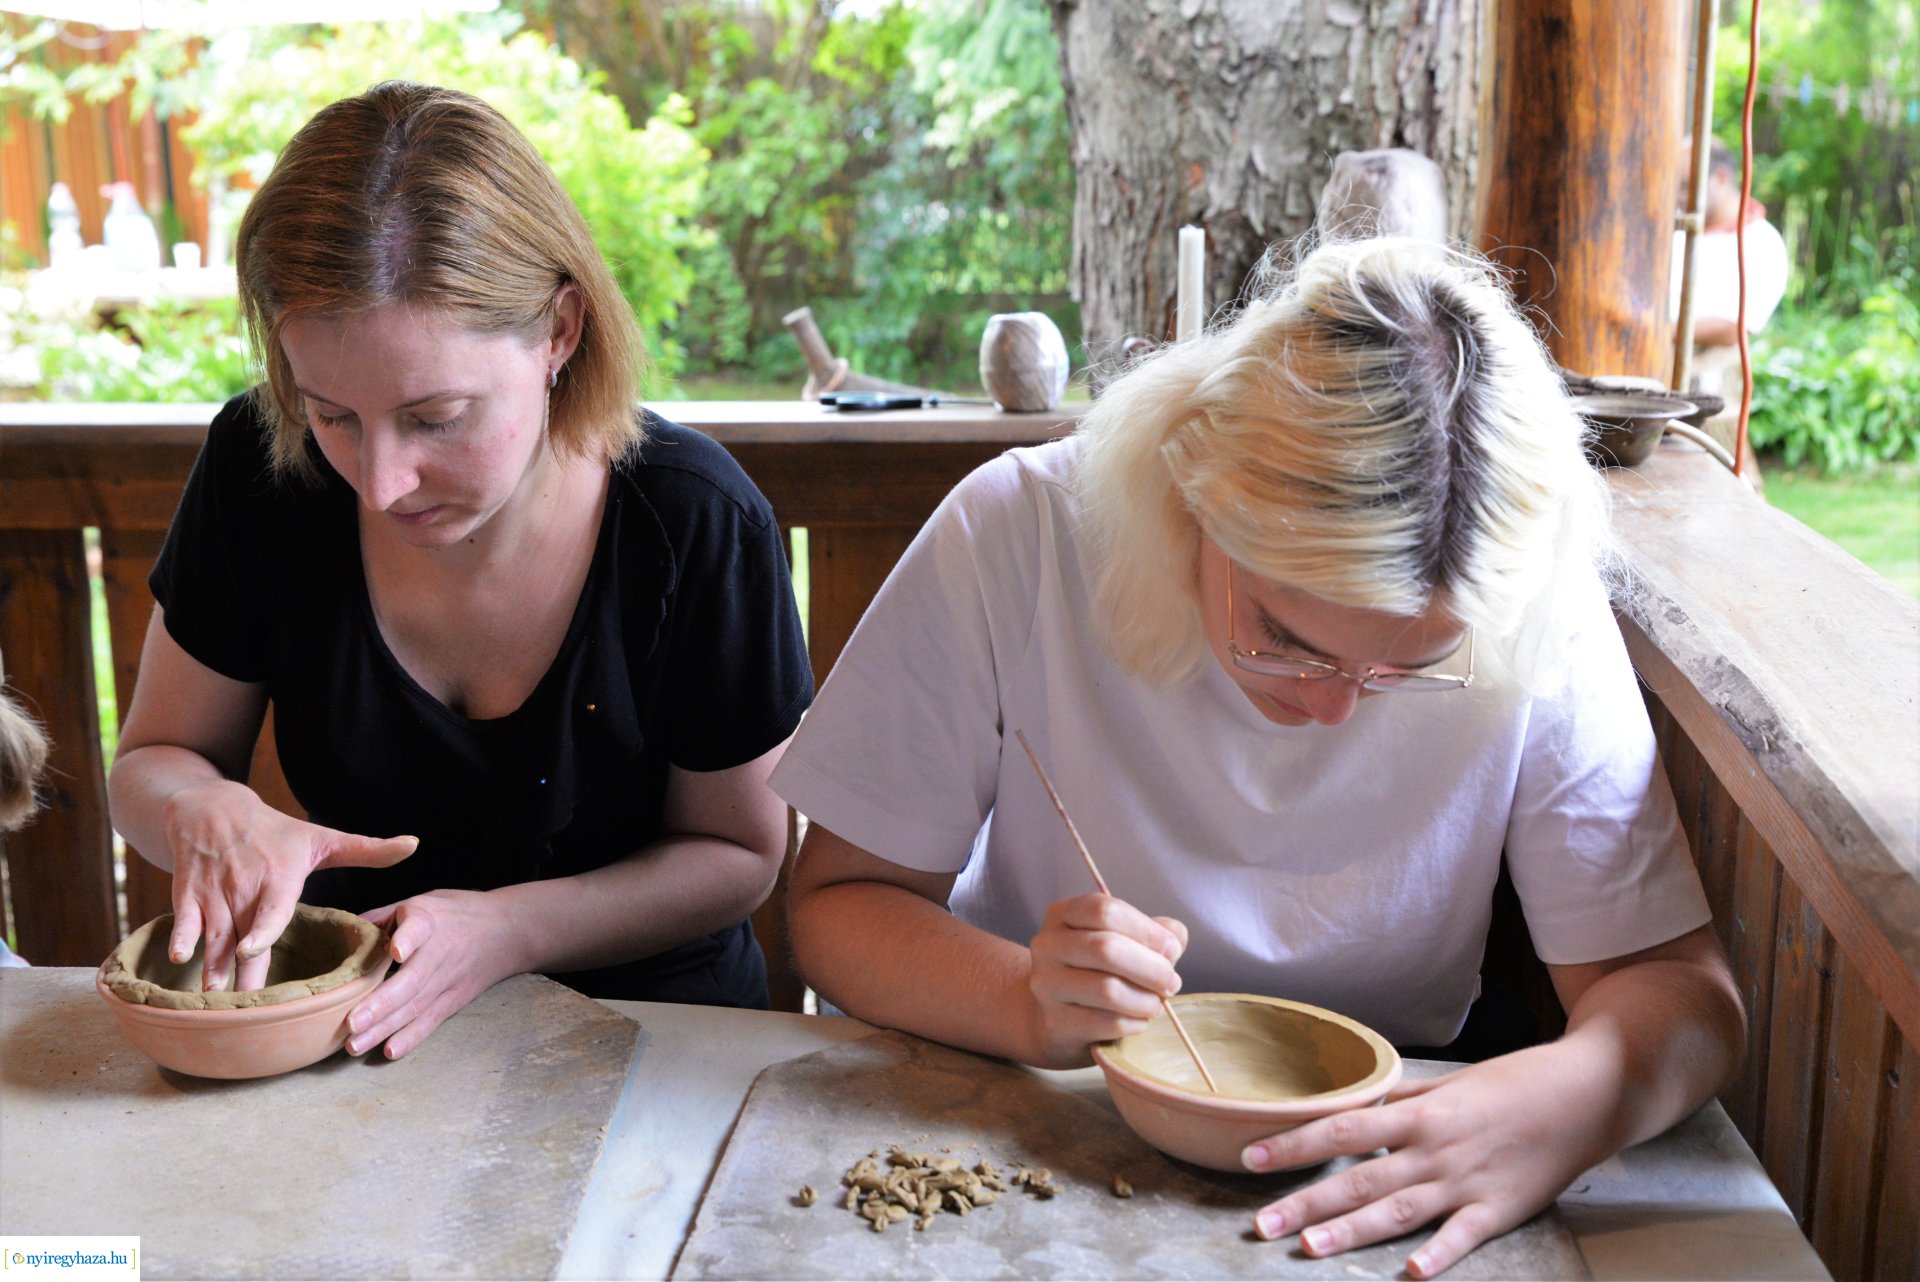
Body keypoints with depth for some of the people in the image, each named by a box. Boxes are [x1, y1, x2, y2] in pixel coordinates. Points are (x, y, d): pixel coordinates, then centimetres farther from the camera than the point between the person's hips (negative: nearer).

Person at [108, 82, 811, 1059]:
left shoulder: (696, 526, -19)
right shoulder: (260, 469, -11)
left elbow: (737, 853, -6)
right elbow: (152, 761, 3)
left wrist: (508, 930, -23)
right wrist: (212, 815, -22)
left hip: (642, 1022, -2)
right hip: (343, 1020, 2)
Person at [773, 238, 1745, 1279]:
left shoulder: (1535, 623, -14)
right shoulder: (1015, 538, -17)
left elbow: (1678, 988, -10)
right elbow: (840, 901, -10)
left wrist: (1567, 1104, -30)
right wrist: (1026, 1004, -28)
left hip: (1379, 1165, 1)